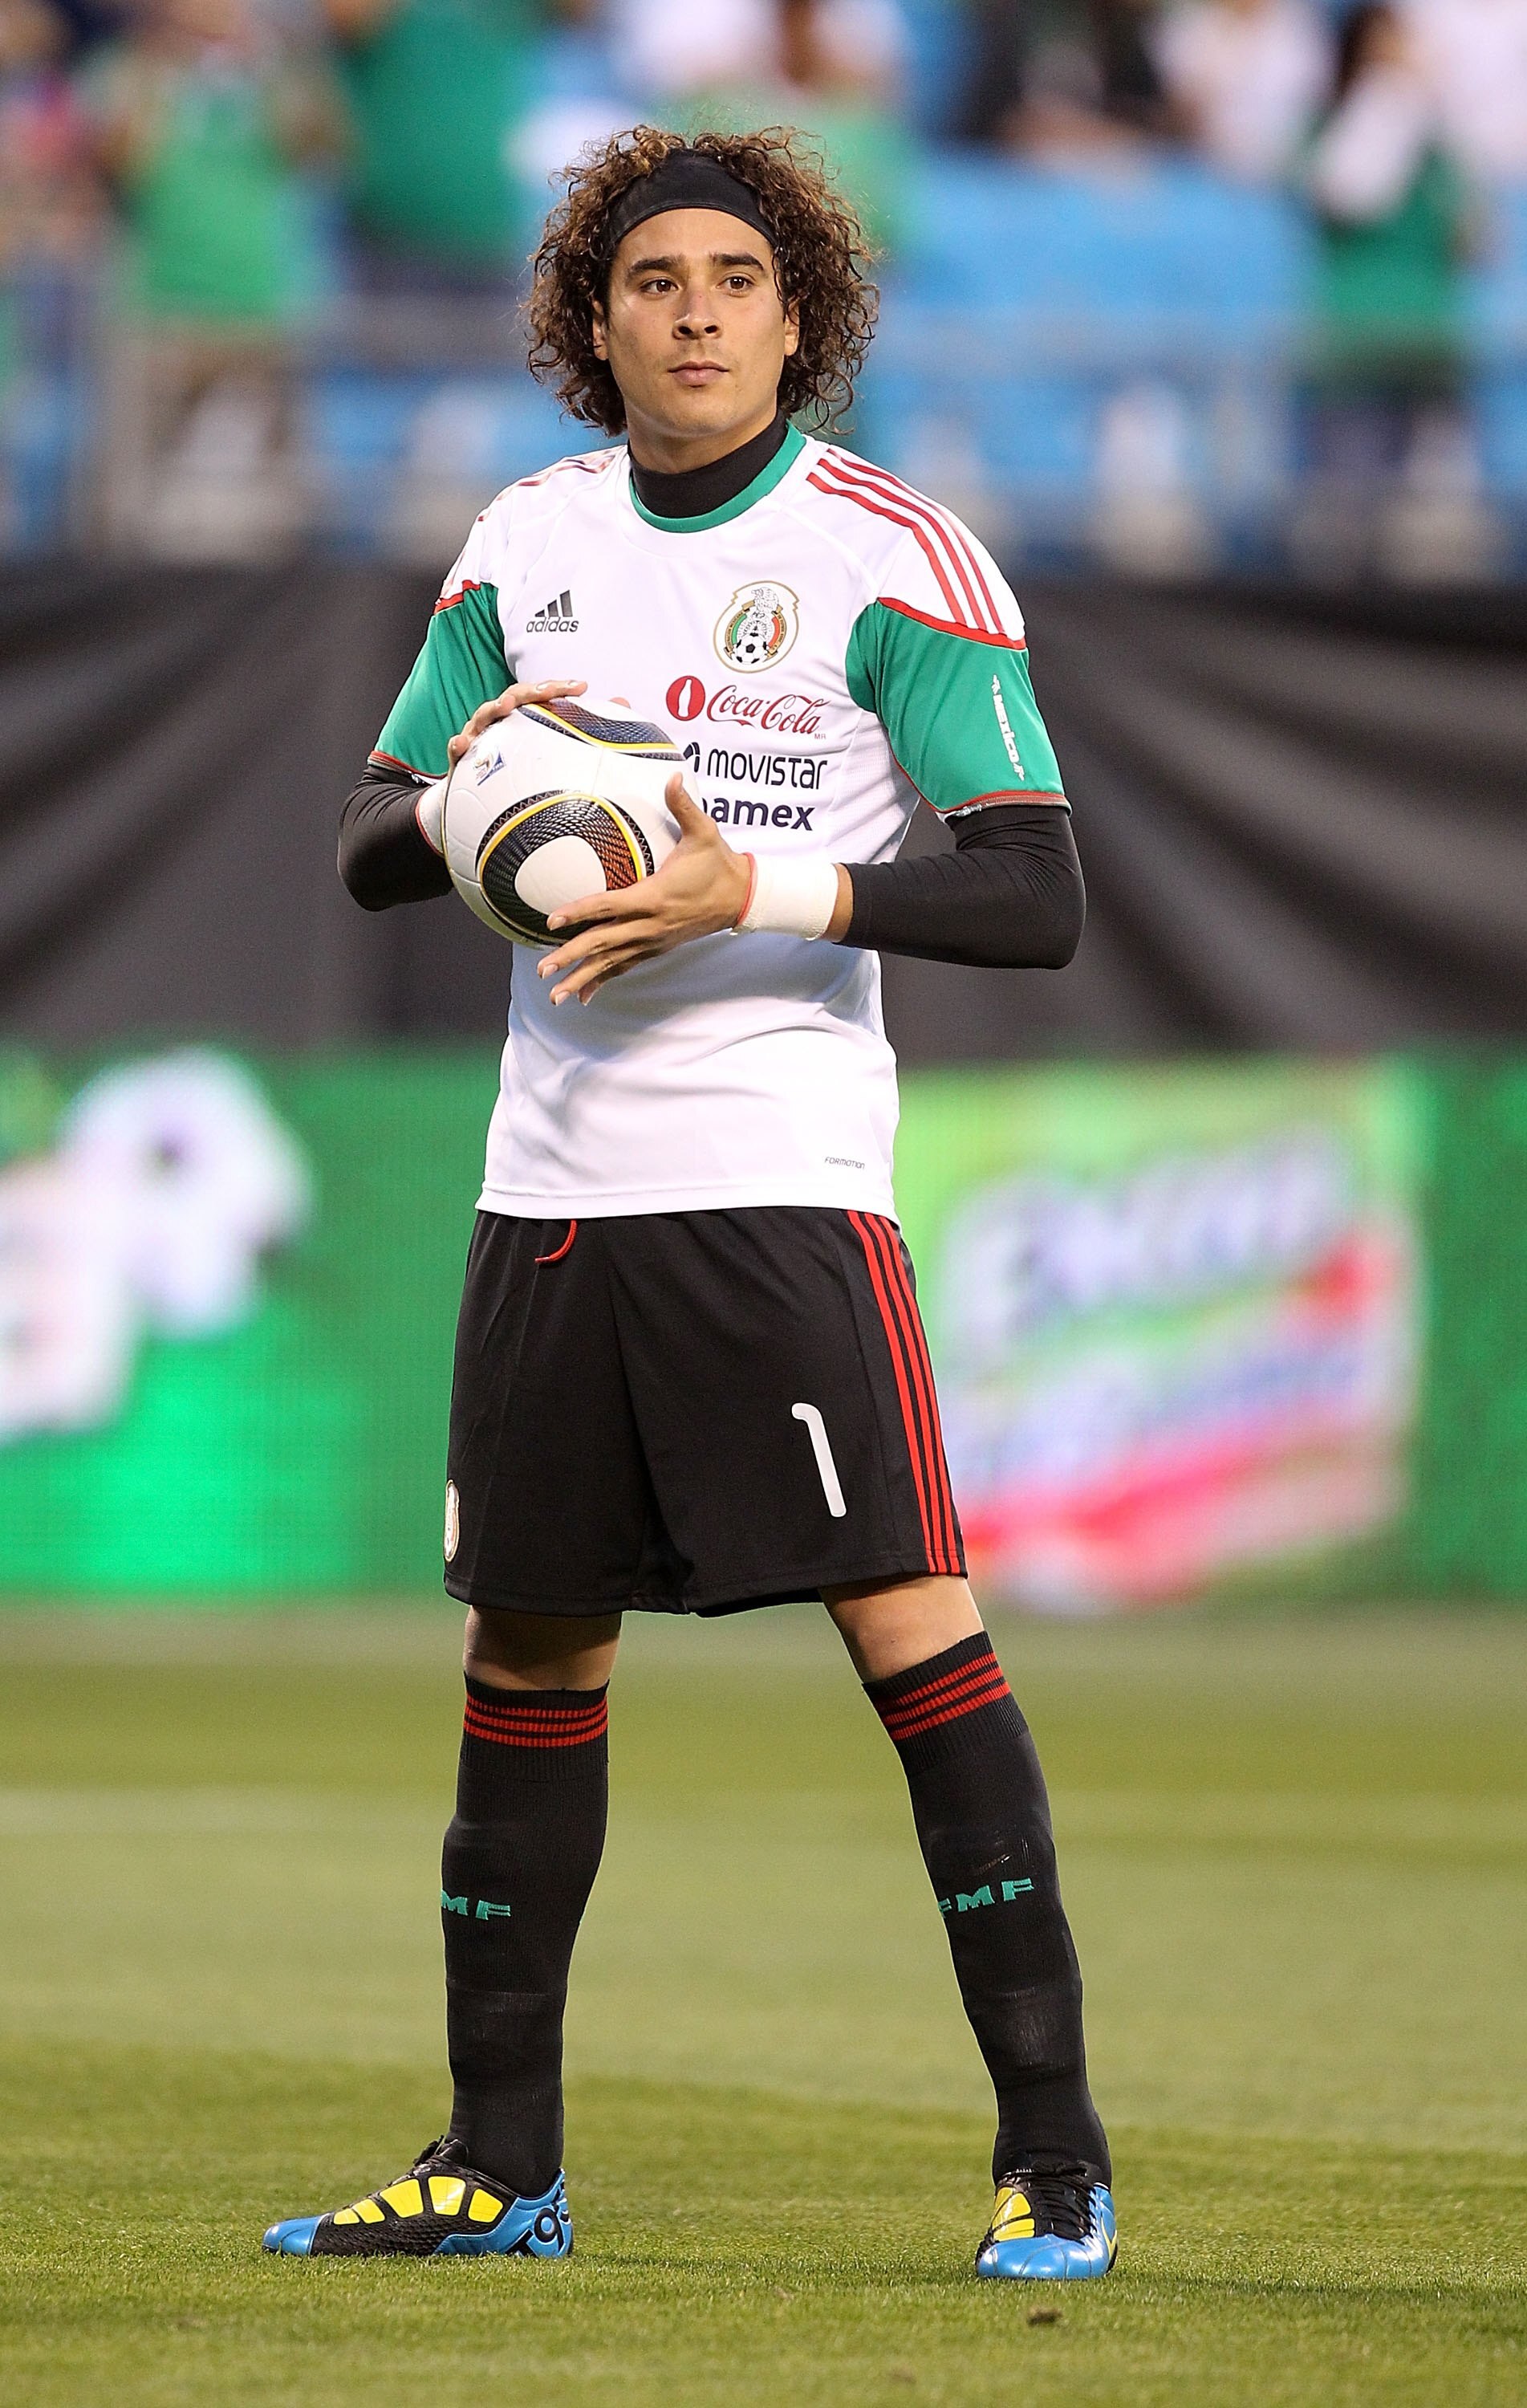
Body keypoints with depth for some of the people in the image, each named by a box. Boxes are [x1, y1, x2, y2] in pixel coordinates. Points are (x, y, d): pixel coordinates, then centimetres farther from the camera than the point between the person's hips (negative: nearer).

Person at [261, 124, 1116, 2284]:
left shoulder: (889, 556, -6)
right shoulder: (531, 540, 11)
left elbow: (1035, 896, -11)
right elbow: (368, 848, 15)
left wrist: (757, 890, -22)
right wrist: (462, 795, -8)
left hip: (782, 1179, -5)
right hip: (553, 1187, 6)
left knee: (911, 1626, -13)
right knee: (529, 1653, 10)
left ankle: (1055, 2154, -10)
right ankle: (501, 2164, 20)